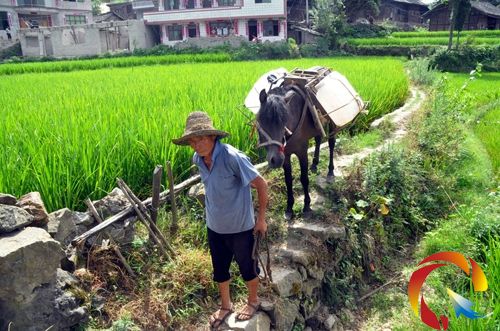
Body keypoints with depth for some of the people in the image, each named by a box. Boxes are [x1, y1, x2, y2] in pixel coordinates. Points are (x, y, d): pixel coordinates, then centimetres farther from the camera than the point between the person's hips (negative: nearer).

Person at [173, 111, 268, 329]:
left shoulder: (232, 157, -28)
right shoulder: (198, 159, -7)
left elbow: (261, 184, -20)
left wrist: (261, 218, -14)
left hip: (240, 227, -6)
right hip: (214, 227, 6)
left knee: (247, 267, 18)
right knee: (219, 269, 22)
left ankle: (253, 301, 45)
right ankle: (225, 306, 47)